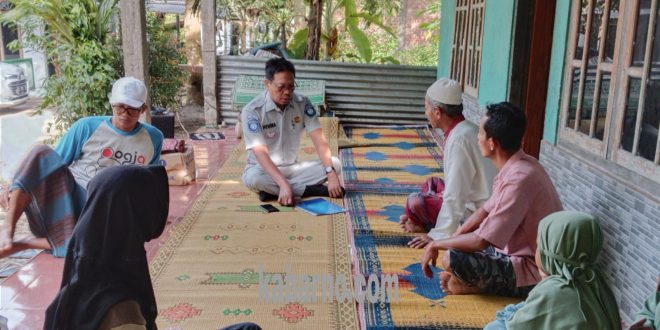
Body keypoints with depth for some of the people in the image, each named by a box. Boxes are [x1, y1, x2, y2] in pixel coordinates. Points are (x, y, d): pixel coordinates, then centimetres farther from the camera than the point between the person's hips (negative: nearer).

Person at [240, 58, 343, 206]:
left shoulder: (302, 103, -7)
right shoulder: (252, 111, -19)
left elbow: (319, 139, -14)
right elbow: (260, 153, -27)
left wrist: (331, 174, -29)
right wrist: (283, 184, -41)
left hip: (292, 168, 4)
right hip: (264, 169, -3)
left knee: (335, 164, -16)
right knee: (253, 178, -39)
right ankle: (311, 189, -22)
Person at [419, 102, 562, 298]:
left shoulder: (519, 178, -29)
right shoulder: (516, 165, 2)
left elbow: (482, 241, -28)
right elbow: (486, 211, 14)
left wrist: (436, 245, -14)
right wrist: (452, 238, 4)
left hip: (531, 275, -9)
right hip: (520, 253, 9)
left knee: (452, 260, -26)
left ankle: (482, 286, 0)